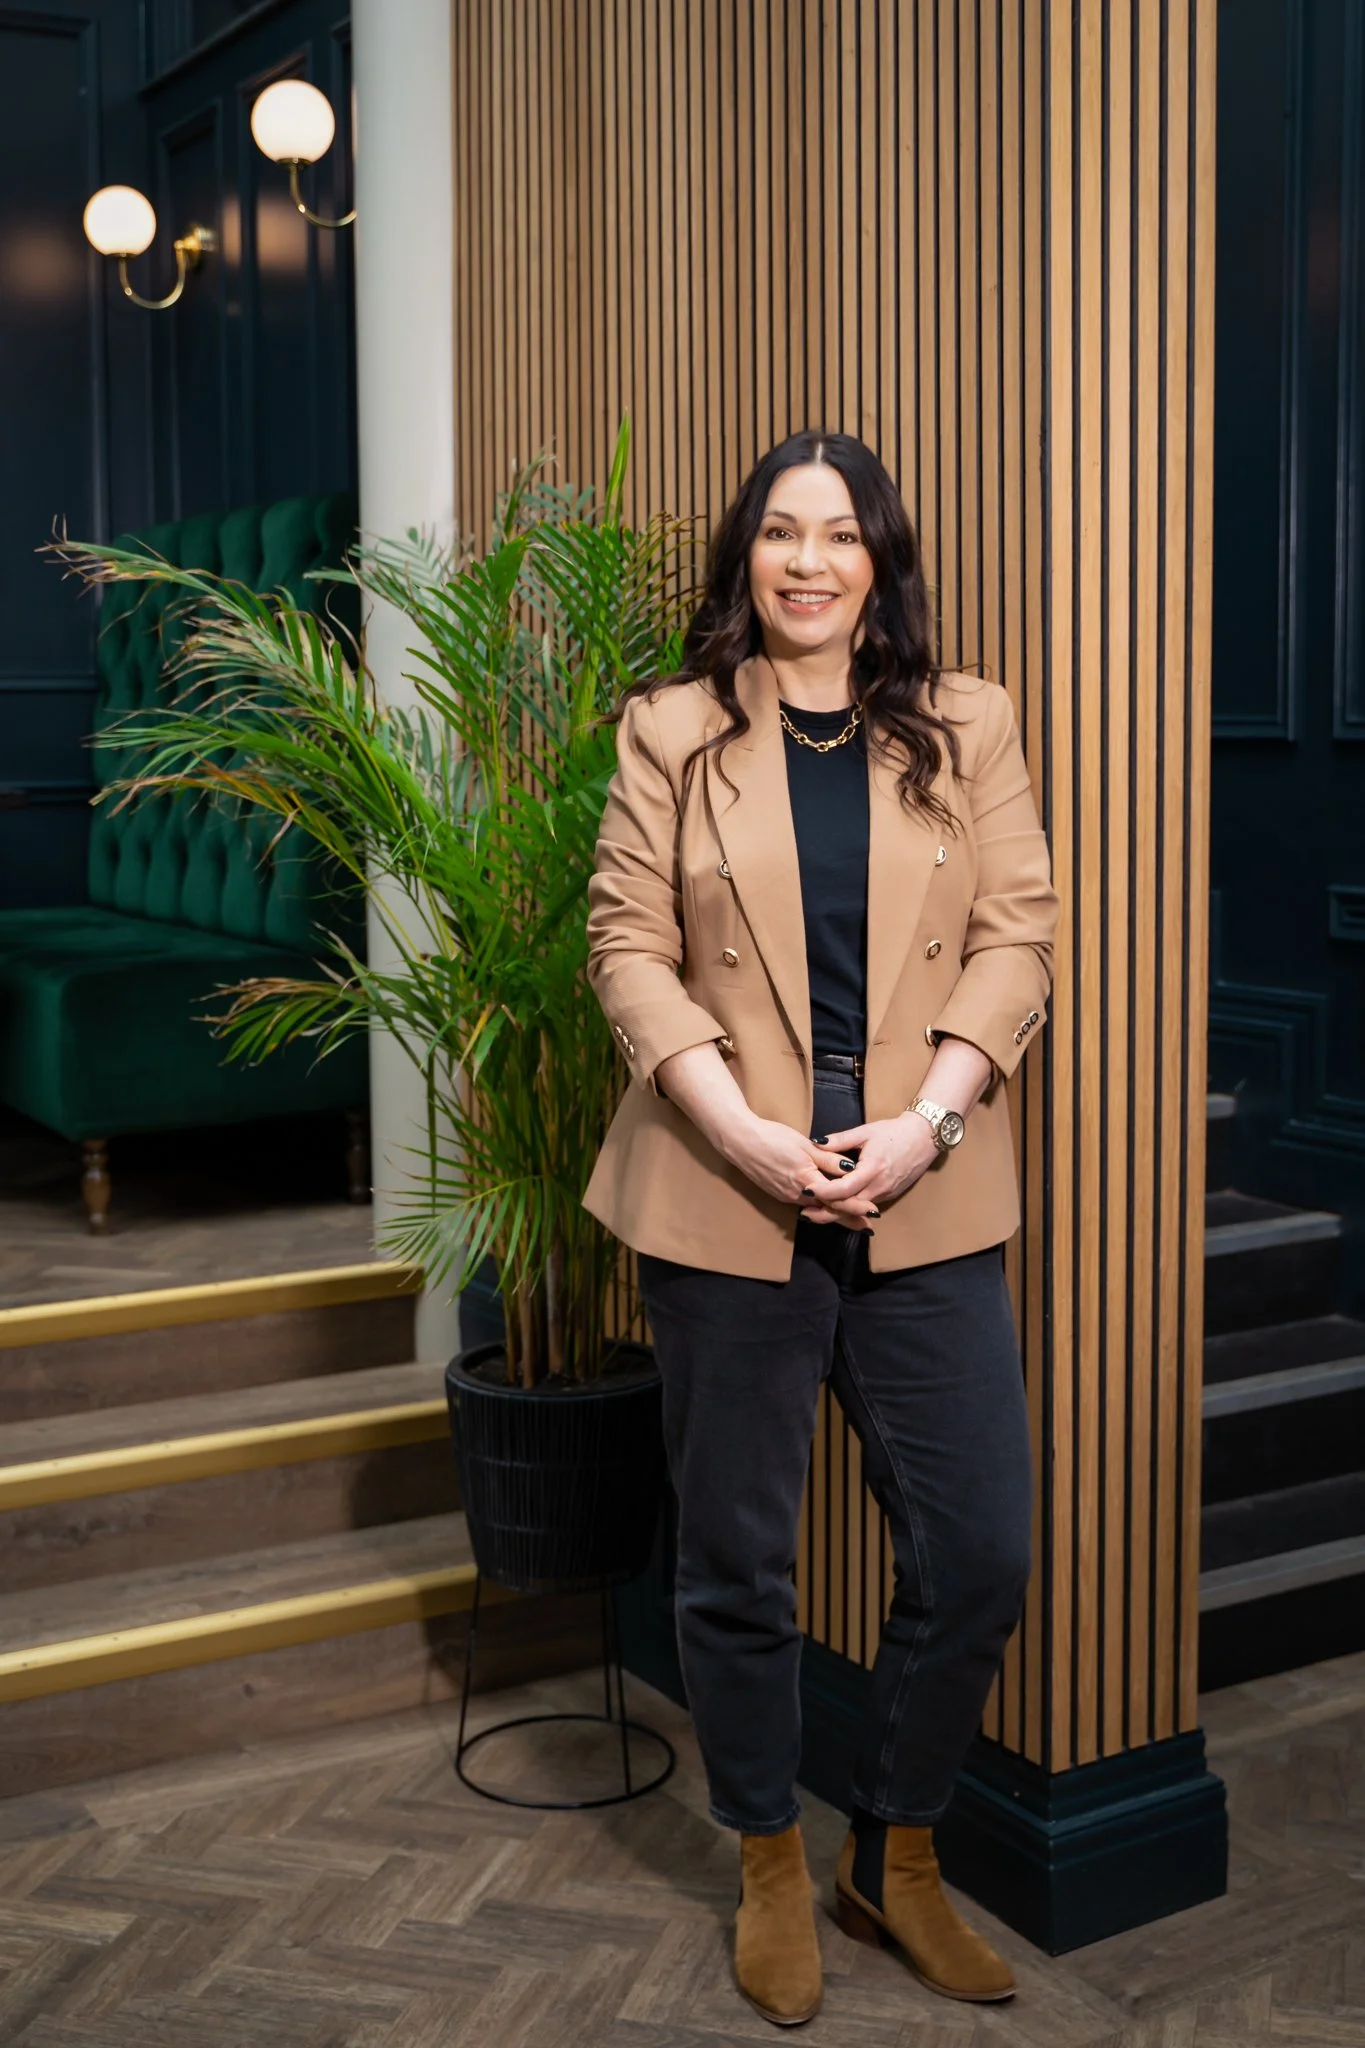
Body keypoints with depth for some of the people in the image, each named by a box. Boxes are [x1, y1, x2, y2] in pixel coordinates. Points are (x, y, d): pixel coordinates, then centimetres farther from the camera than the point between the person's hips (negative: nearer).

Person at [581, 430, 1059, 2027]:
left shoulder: (968, 730, 9)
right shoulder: (670, 734, 5)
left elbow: (1018, 938, 2)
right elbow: (628, 947, -1)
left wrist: (925, 1124, -12)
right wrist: (744, 1133, -14)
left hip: (928, 1207, 2)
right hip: (724, 1206, -1)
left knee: (977, 1555, 4)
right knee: (736, 1563, 9)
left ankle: (896, 1861, 27)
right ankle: (770, 1868, 31)